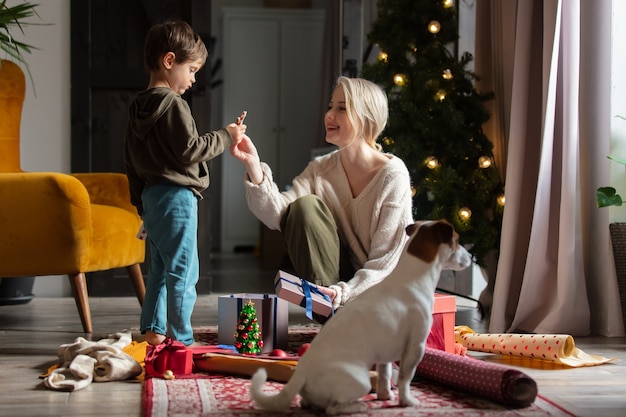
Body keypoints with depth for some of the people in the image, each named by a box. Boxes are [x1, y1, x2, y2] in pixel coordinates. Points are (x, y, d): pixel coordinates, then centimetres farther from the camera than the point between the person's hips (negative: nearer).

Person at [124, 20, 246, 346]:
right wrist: (226, 136, -6)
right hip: (177, 196, -9)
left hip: (151, 196, 9)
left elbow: (132, 161, 17)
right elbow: (189, 150, -17)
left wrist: (140, 201, 23)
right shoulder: (172, 104, -14)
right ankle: (180, 340, -1)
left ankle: (153, 334, 17)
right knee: (183, 273, -4)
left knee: (159, 271, 15)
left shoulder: (138, 107, 13)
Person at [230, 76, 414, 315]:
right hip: (339, 278, 6)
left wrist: (345, 292, -29)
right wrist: (253, 167, -29)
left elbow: (386, 260, -17)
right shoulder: (321, 169, -1)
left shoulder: (392, 175, -16)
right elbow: (277, 215, -17)